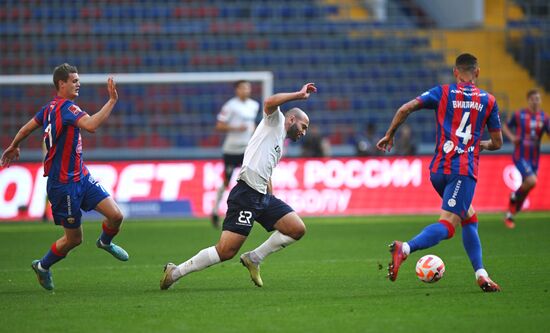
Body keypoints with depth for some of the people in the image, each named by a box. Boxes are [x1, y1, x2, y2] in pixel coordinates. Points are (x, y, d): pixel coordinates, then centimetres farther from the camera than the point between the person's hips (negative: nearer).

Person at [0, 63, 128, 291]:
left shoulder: (51, 107, 8)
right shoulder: (66, 108, -21)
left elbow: (26, 128, 21)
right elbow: (91, 125, -39)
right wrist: (112, 101, -36)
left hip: (80, 176, 9)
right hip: (64, 184, -9)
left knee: (115, 215, -1)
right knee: (74, 238, 5)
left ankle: (105, 242, 31)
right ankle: (42, 266, 28)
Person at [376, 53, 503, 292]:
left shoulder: (443, 93, 9)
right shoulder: (488, 100, 9)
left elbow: (405, 109, -2)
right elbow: (497, 142, 16)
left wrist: (389, 135, 11)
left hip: (438, 169, 4)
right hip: (465, 170, -4)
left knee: (469, 219, 21)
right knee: (448, 224, -15)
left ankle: (481, 274, 15)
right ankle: (405, 249, -40)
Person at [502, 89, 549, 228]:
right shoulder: (518, 115, -5)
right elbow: (505, 127, 9)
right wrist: (512, 137, -9)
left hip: (534, 158, 4)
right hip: (520, 156, -4)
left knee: (526, 189, 8)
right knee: (531, 181, -26)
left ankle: (509, 216, 26)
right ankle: (514, 195, 5)